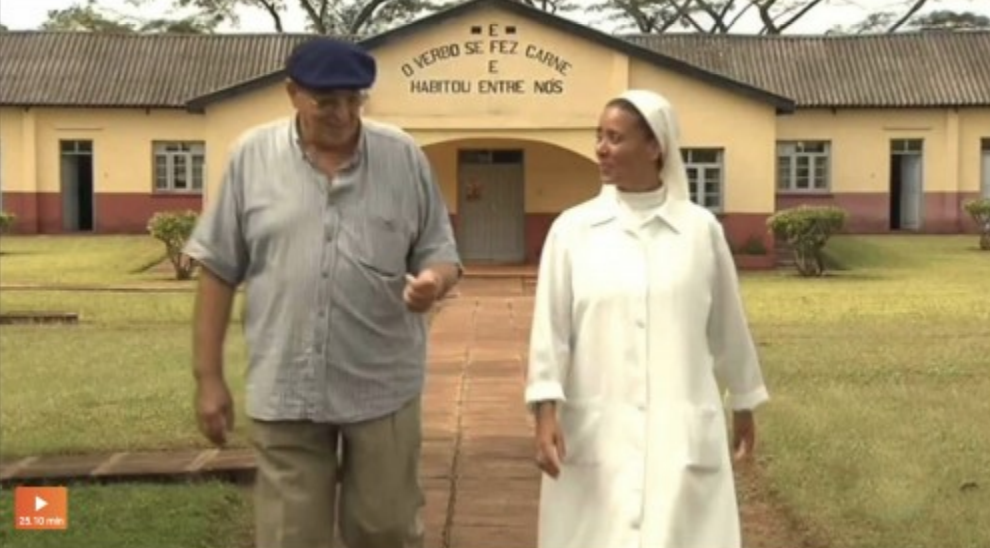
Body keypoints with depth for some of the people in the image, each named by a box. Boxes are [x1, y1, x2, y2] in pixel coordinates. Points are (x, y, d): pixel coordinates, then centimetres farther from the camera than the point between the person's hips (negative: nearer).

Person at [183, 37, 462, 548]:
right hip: (284, 390, 0)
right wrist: (209, 376, 0)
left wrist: (434, 280, -21)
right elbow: (218, 271, 2)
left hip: (382, 388, 0)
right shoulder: (251, 156, -1)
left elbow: (439, 253, 4)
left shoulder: (404, 157, 0)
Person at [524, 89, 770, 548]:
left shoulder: (701, 229, 1)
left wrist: (744, 405, 19)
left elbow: (727, 326, 11)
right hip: (597, 433, 0)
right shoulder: (572, 229, 0)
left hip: (683, 431, 0)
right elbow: (550, 327, -1)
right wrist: (546, 413, -10)